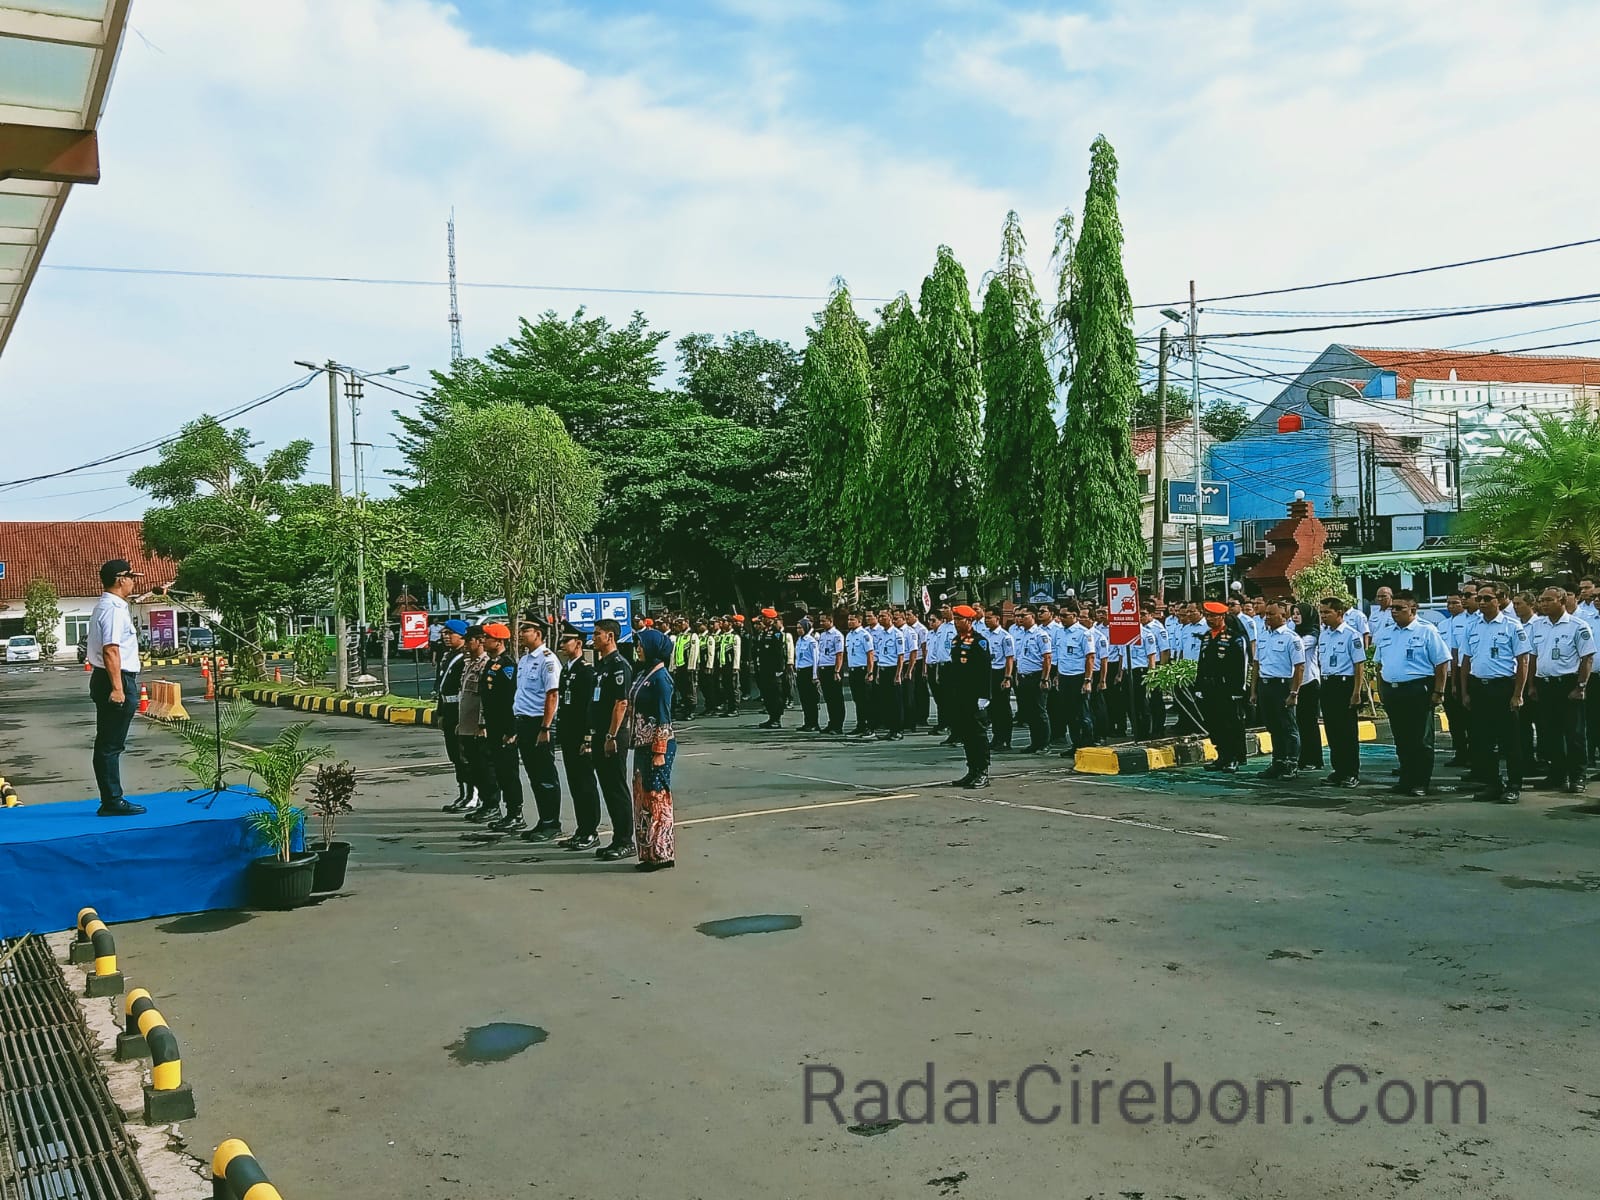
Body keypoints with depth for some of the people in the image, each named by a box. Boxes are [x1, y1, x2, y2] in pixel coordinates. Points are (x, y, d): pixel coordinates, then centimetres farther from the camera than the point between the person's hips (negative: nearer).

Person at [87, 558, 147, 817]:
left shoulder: (106, 606, 17)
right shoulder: (113, 609, -16)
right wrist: (117, 688, -28)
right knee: (110, 745, -6)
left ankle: (112, 799, 19)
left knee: (109, 744, 13)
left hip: (110, 682, 11)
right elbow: (111, 650, -25)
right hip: (118, 681, -11)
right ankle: (112, 802, -3)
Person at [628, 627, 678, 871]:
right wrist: (636, 743, 18)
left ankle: (661, 853, 4)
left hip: (657, 745, -9)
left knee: (656, 796, -4)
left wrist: (660, 751, -18)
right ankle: (649, 852, 18)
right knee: (643, 795, 11)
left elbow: (664, 718, -16)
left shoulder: (660, 677, -13)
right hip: (642, 744, 9)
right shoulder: (644, 673, 13)